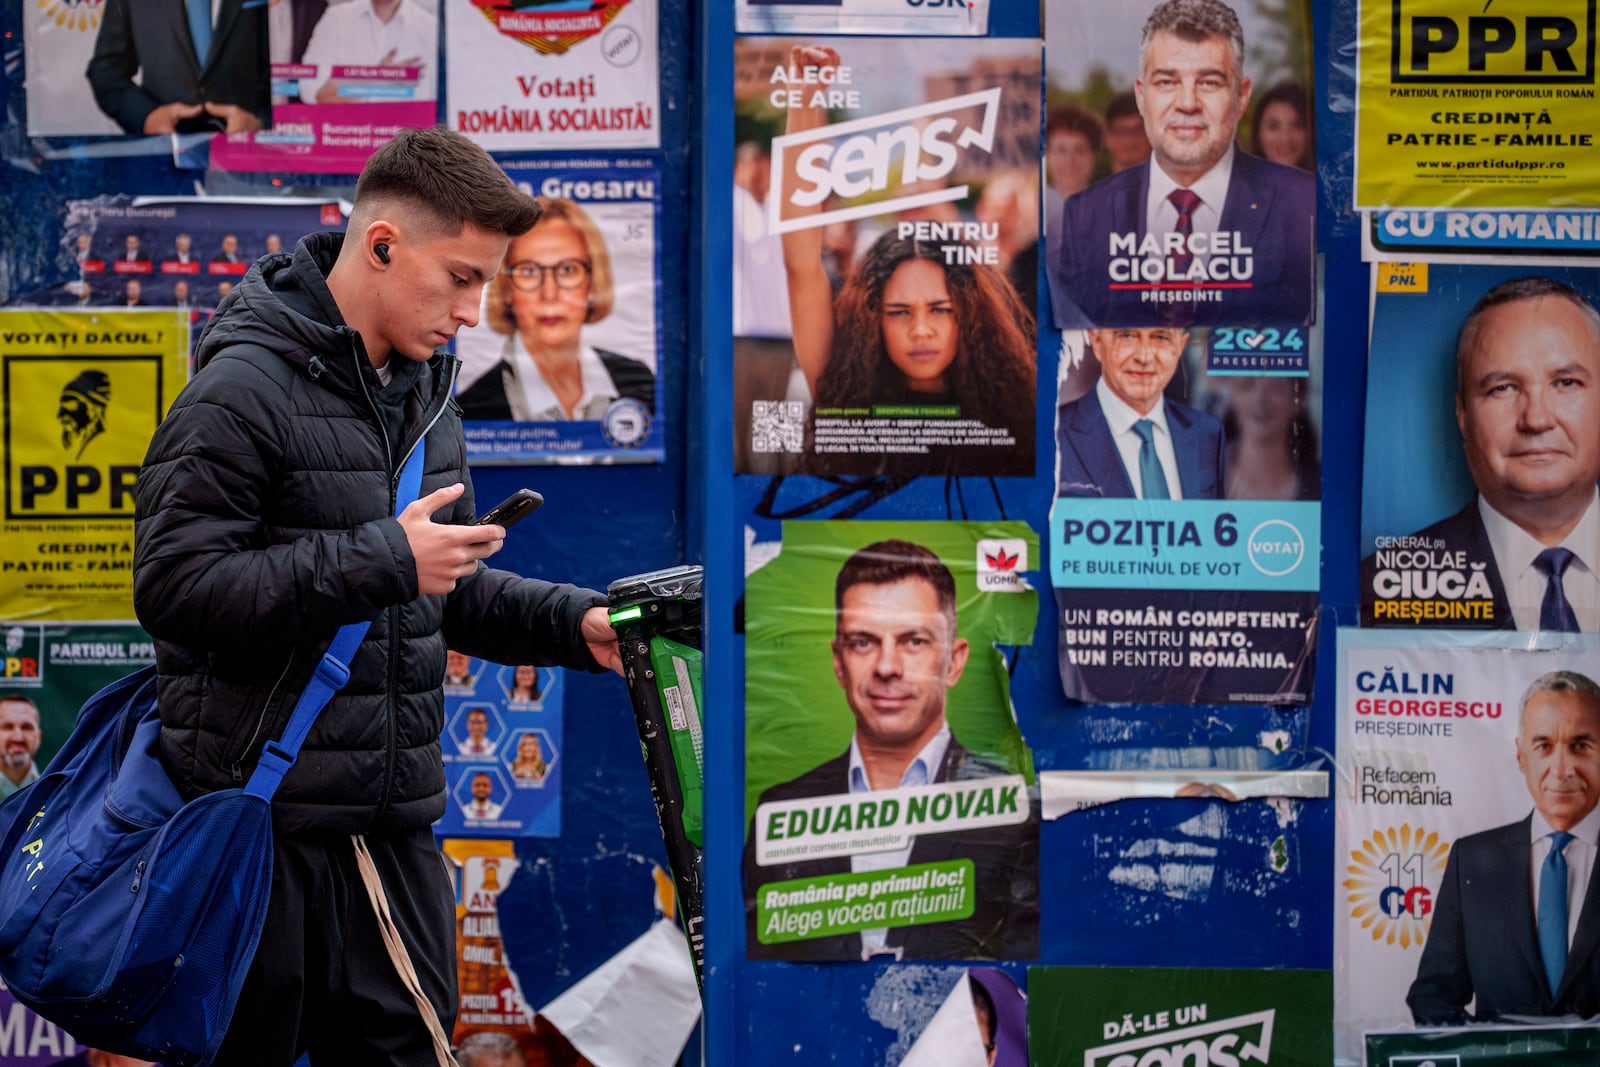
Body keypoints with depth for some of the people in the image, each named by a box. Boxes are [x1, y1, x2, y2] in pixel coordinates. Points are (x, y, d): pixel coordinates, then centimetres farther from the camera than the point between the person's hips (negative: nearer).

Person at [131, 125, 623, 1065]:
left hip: (397, 825, 8)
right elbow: (174, 585, -21)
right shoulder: (247, 386, -12)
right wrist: (382, 560, -22)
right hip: (266, 824, -7)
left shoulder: (424, 395, 15)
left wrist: (576, 624, 6)